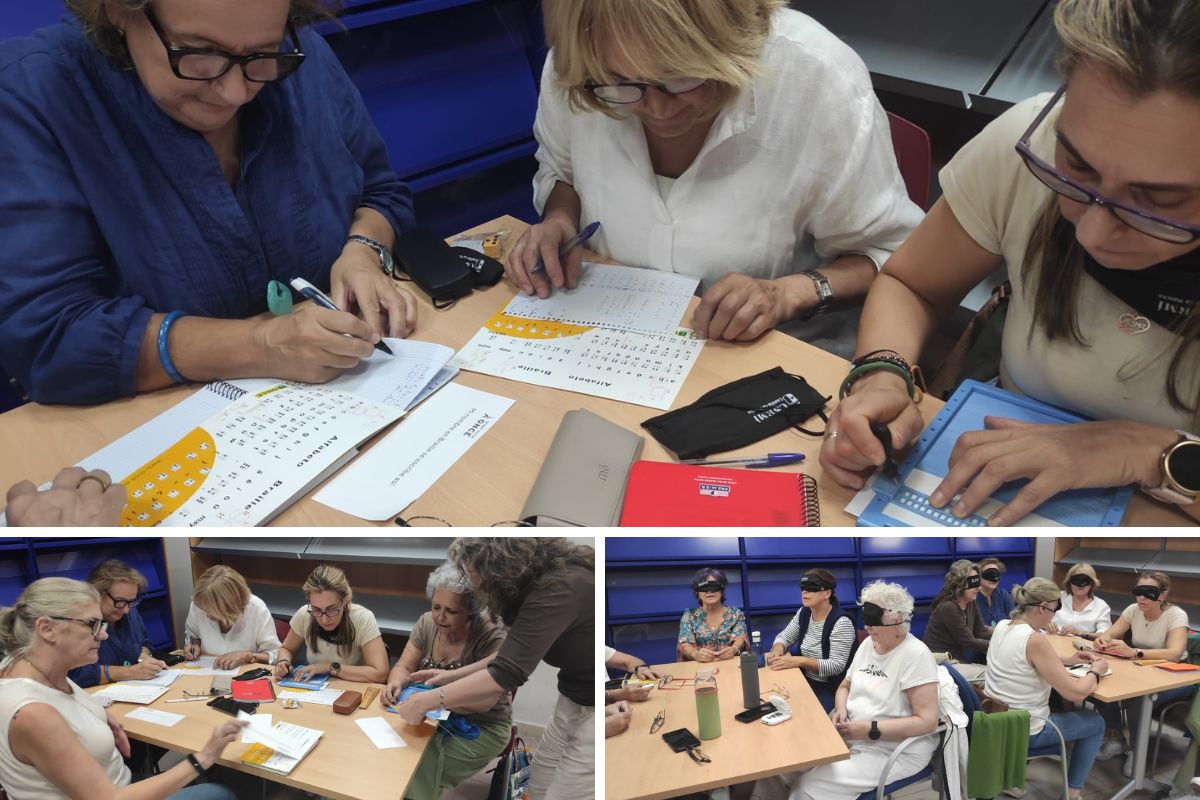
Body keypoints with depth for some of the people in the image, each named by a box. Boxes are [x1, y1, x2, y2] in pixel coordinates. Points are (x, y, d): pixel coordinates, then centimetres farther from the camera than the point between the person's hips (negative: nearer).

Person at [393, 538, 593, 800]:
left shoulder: (560, 589, -26)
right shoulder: (540, 582, 4)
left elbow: (506, 674, -28)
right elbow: (512, 656, 18)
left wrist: (425, 702, -19)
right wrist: (454, 675, 12)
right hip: (574, 702, 9)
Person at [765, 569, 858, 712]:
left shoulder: (841, 622, -19)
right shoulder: (804, 613, 4)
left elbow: (837, 666, -22)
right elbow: (784, 636, 12)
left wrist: (799, 661, -30)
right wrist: (777, 649, -12)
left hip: (832, 690, -7)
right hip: (806, 681, 7)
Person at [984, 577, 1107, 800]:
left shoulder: (1001, 627, 0)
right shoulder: (1035, 640, -25)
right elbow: (1076, 693, -20)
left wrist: (1065, 660, 13)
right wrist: (1095, 671, -2)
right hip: (1022, 730, -7)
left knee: (1055, 703, 37)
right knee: (1096, 723, 16)